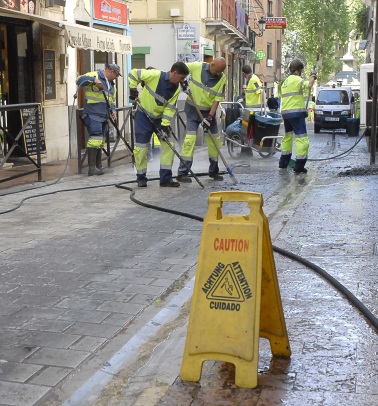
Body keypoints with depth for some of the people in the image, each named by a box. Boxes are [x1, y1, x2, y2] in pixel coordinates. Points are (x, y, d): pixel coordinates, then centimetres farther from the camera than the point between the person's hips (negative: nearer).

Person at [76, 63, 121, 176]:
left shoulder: (112, 84, 24)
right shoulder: (94, 75, -3)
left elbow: (112, 101, 29)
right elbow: (80, 80, -17)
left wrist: (113, 111, 9)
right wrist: (94, 80, -30)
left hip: (104, 117, 9)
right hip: (93, 115, -9)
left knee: (100, 141, 12)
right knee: (95, 138, -17)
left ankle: (98, 166, 19)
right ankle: (92, 168, -17)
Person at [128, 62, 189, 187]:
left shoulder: (176, 89, -5)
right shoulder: (155, 75, -22)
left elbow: (170, 107, -6)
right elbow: (134, 73, -14)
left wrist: (165, 124, -14)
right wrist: (133, 89, -13)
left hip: (160, 117, 5)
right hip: (143, 115, -5)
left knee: (169, 144, -3)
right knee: (141, 146, -2)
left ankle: (166, 178, 3)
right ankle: (141, 178, 14)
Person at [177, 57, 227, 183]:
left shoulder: (222, 78, -7)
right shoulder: (196, 67, -13)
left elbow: (217, 99, -9)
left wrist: (210, 116, -16)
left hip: (209, 111, 3)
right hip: (193, 109, -3)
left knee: (215, 139, 6)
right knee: (190, 137, -13)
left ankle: (214, 170, 24)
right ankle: (182, 172, -10)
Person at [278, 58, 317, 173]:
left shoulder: (285, 81, 20)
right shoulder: (297, 79, -9)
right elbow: (309, 86, -25)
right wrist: (313, 76, -7)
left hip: (285, 112, 9)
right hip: (296, 112, -9)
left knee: (288, 136, 22)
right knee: (301, 138, -9)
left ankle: (283, 162, 27)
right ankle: (299, 165, -15)